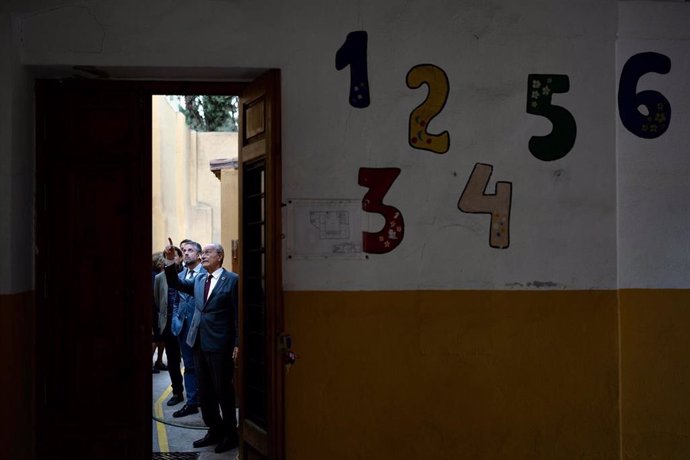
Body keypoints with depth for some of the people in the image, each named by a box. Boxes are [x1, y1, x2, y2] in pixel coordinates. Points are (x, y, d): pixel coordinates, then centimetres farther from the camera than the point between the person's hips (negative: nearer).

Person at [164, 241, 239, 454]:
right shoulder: (199, 280, 12)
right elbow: (176, 284, 12)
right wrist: (170, 261, -3)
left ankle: (230, 434, 18)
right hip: (199, 343, 7)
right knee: (205, 392, 14)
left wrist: (237, 344, -14)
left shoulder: (232, 280, -9)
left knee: (223, 391, 4)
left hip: (220, 346, -7)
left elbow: (238, 314, -10)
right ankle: (214, 430, 27)